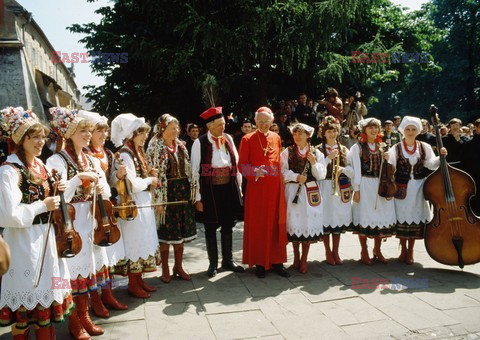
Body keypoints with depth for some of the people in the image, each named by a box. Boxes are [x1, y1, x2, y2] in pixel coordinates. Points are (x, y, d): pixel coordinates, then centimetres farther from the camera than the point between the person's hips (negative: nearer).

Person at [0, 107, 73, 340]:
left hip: (46, 237, 8)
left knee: (47, 293, 17)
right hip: (24, 243, -8)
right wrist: (43, 206, -19)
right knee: (26, 299, 5)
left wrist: (56, 192, 1)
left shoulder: (40, 165, 8)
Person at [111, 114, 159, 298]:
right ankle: (133, 284, 16)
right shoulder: (125, 154, -17)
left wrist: (148, 174, 1)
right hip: (133, 204, -10)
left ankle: (139, 280, 29)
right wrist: (150, 179, -8)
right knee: (135, 243, 1)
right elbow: (133, 184, -23)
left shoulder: (137, 151, 12)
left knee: (143, 241, 16)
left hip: (144, 202, 10)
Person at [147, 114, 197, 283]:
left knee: (181, 230, 11)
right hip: (166, 192, -5)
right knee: (166, 231, 3)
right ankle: (165, 269, 18)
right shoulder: (155, 147, -8)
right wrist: (158, 200, -15)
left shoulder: (180, 145, 10)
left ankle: (178, 266, 25)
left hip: (183, 191, 6)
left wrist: (191, 191, 9)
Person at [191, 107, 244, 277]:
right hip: (210, 191, -4)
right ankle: (213, 263, 25)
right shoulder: (200, 143, -8)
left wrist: (239, 187, 7)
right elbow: (195, 171, -7)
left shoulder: (228, 139, 4)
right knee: (211, 227, 9)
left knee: (228, 226, 15)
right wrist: (197, 197, -9)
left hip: (229, 189, 4)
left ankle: (228, 260, 31)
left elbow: (237, 164, 10)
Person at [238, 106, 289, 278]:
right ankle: (259, 262, 16)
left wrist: (282, 182, 10)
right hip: (256, 187, -3)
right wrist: (254, 172, -22)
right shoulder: (247, 139, -2)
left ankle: (276, 261, 18)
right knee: (257, 225, 3)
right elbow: (242, 165, -4)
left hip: (275, 187, 4)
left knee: (276, 224, 7)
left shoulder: (276, 138, 9)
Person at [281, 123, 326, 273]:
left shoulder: (316, 153, 5)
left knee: (309, 223, 2)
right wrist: (296, 177, -16)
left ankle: (304, 260, 16)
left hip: (311, 192, 1)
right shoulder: (287, 152, 2)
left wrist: (314, 163, -12)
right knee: (294, 223, 3)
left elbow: (321, 175, 2)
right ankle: (296, 256, 24)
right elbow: (283, 172, -4)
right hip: (293, 191, -1)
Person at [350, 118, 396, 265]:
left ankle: (377, 250, 22)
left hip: (380, 185, 5)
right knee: (365, 217, 0)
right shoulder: (358, 147, -1)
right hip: (365, 185, -4)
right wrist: (356, 189, -10)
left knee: (381, 216, 6)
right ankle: (364, 252, 13)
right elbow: (356, 169, -6)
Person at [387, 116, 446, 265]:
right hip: (402, 188, -1)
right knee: (402, 217, 5)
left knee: (416, 216, 5)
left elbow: (431, 164, -2)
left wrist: (440, 157, -18)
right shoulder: (396, 149, -3)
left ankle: (410, 250, 20)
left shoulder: (424, 147, 4)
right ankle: (403, 249, 22)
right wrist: (386, 160, -28)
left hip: (418, 188, 2)